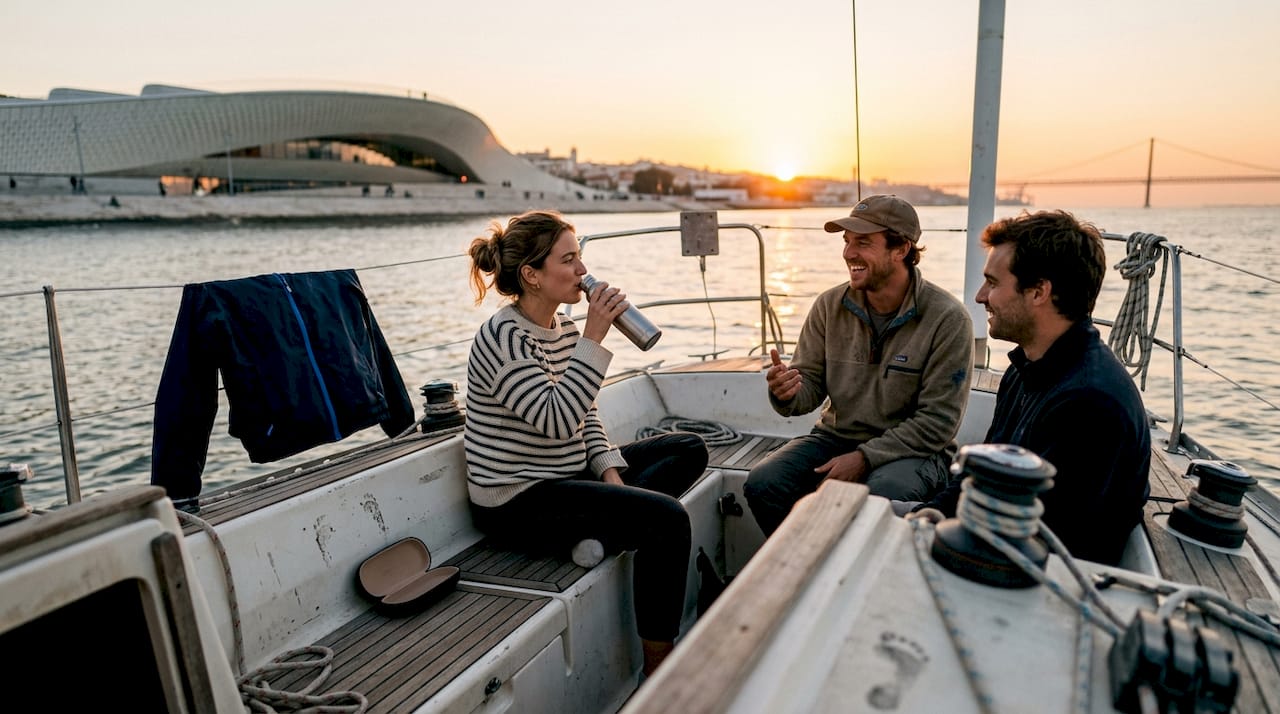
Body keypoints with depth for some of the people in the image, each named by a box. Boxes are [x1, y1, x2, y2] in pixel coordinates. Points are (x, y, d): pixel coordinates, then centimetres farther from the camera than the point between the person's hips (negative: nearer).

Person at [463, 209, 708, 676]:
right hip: (516, 502, -9)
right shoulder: (503, 338, -19)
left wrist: (611, 472, -4)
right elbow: (558, 420, -29)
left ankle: (603, 526, -4)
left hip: (566, 476, 9)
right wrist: (594, 338, -27)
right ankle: (657, 669, -7)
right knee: (667, 518, -22)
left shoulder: (563, 327, 6)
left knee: (689, 449, 11)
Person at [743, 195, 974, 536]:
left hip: (911, 449, -3)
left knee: (882, 494, -36)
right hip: (836, 436, 4)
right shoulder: (829, 306, 0)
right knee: (762, 484, -19)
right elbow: (810, 385, 2)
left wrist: (865, 457, -21)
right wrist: (787, 394, -23)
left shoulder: (948, 319, -12)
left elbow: (937, 422, -14)